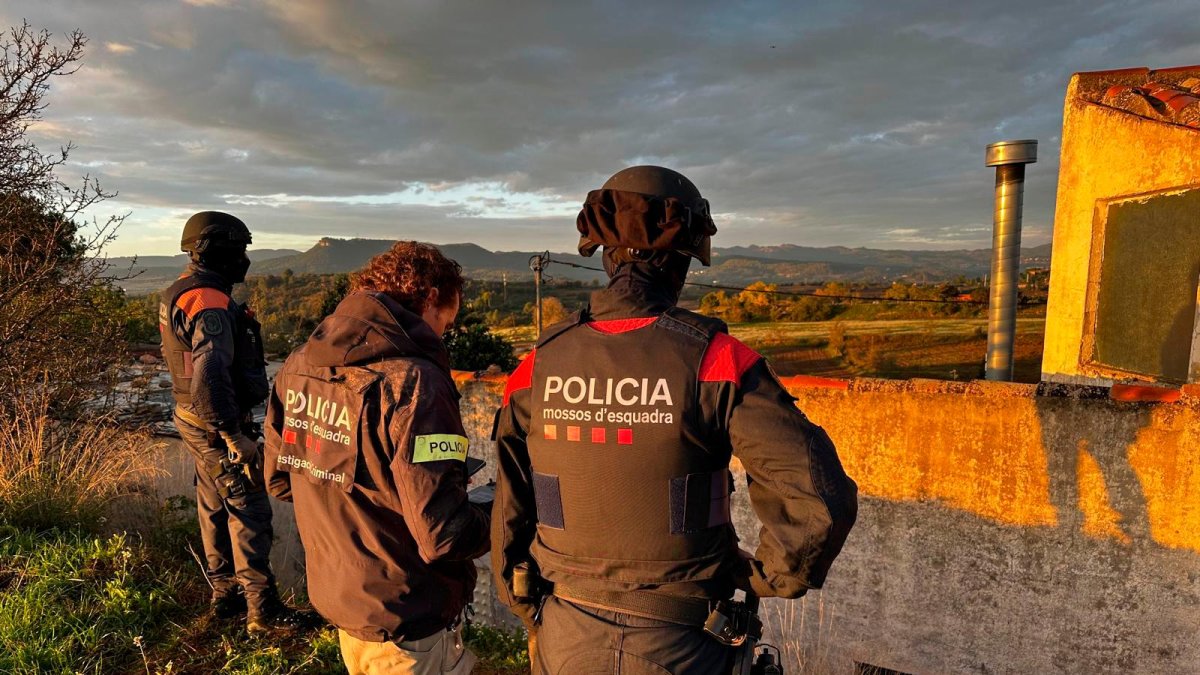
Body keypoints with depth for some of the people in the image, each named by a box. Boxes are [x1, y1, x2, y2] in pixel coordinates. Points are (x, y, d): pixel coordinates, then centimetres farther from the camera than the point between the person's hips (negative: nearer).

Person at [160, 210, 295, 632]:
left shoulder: (179, 294, 10)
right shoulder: (210, 305, -23)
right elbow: (209, 380, -31)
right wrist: (235, 436, -26)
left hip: (196, 421, 10)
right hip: (217, 427, -10)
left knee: (215, 509, 18)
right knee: (249, 511, -3)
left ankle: (225, 595, 31)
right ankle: (262, 608, 5)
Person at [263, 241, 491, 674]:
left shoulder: (298, 366, -3)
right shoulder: (411, 382, -28)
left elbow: (278, 479, 10)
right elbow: (442, 535, -29)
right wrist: (495, 521, -10)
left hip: (333, 599, 8)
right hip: (406, 629, -8)